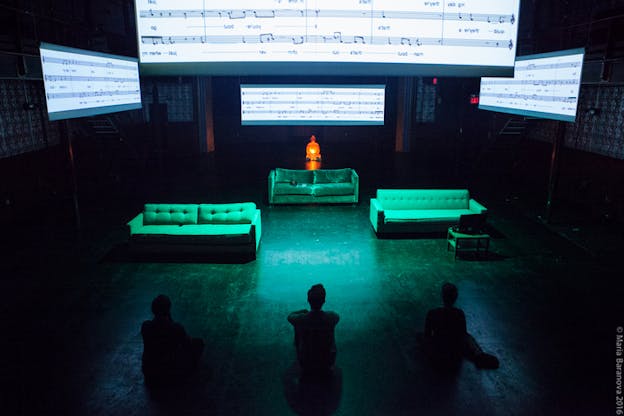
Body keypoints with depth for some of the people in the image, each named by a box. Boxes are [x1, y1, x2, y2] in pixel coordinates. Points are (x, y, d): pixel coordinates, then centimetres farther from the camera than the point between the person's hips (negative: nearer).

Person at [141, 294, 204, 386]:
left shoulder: (145, 326, -16)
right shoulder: (176, 328, -26)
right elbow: (189, 343, -4)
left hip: (149, 373, 4)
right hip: (171, 373, -4)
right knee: (198, 342, 10)